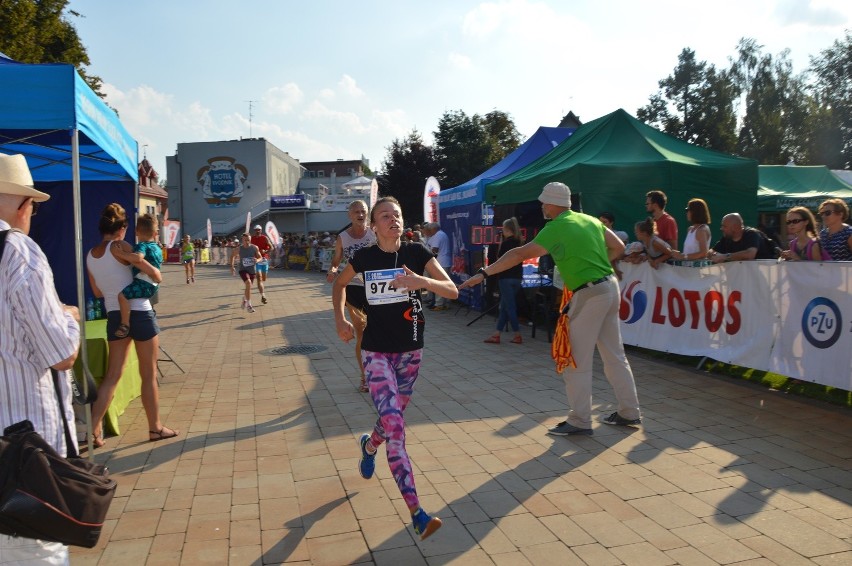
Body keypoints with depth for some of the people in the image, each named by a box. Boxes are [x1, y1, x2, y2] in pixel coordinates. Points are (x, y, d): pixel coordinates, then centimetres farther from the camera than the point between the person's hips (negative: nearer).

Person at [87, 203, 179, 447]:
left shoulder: (90, 255, 8)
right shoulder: (119, 247, -12)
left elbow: (98, 292, 16)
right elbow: (155, 275, -14)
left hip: (114, 316, 6)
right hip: (140, 314, -6)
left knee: (112, 375, 11)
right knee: (149, 374, 5)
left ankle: (94, 429, 5)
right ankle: (155, 428, 15)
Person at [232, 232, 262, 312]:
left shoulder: (255, 248, -6)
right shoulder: (239, 249, -7)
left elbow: (260, 257, 1)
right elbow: (233, 256, 11)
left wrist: (257, 260, -22)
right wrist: (232, 266, 2)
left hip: (252, 270, 3)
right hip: (243, 270, -3)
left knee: (248, 286, 15)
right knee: (248, 283, -26)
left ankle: (244, 299, 49)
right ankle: (248, 305, -19)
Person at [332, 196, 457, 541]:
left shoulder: (417, 253, -5)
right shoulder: (364, 258, -4)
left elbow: (452, 291, -11)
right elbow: (339, 284, 16)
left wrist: (422, 281, -30)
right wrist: (340, 320, 2)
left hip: (410, 351, 2)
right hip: (376, 352, -2)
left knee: (393, 419, 19)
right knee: (395, 428, -15)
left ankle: (368, 445, 55)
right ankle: (417, 514, -14)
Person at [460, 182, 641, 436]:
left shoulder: (555, 229, -13)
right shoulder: (590, 219, 10)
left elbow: (519, 255, -18)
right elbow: (618, 247, 17)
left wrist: (484, 273, -16)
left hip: (590, 294, -8)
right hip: (610, 286, 8)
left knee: (576, 360, 1)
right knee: (615, 355, 16)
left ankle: (580, 421, 7)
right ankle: (629, 412, 25)